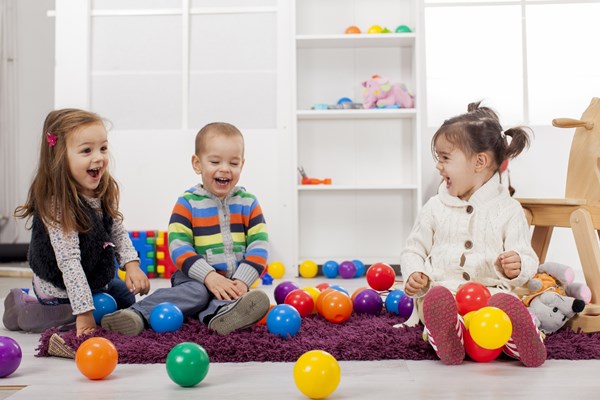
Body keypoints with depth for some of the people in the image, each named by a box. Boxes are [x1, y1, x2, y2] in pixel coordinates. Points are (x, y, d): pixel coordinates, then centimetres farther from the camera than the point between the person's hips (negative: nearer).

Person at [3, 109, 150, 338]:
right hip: (60, 290, -8)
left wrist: (131, 264, -13)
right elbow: (69, 261, -34)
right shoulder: (57, 204, -33)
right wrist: (84, 312, -33)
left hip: (98, 279, 8)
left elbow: (118, 232, 3)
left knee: (127, 298, 23)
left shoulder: (105, 192, -9)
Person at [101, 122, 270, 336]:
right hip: (198, 277, -2)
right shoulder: (187, 203, -1)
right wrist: (209, 276, -23)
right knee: (197, 291, -32)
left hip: (235, 281, 3)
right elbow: (178, 247, -11)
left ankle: (216, 315, -59)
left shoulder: (249, 203, 6)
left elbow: (259, 246, -1)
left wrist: (241, 281, -16)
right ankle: (138, 314, -45)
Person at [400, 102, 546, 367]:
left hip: (491, 288, -1)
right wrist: (415, 275, -7)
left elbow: (528, 259, 4)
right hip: (442, 286, 1)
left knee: (507, 303, -38)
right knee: (437, 299, -37)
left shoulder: (509, 210, 5)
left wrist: (517, 267, -22)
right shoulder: (435, 208, 11)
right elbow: (414, 250, 15)